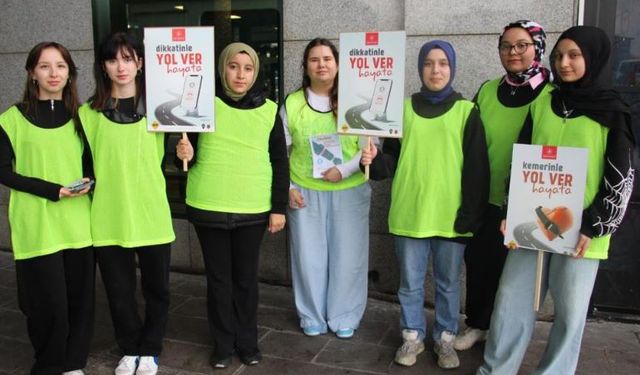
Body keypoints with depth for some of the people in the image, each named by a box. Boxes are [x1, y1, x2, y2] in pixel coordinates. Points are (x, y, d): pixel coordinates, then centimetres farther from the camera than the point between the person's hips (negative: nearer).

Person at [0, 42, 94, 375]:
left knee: (80, 297, 7)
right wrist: (52, 190, -14)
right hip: (37, 226, -3)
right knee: (48, 302, -1)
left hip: (78, 222, 4)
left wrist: (88, 181, -4)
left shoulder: (79, 115, 10)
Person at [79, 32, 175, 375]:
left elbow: (165, 156, 9)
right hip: (109, 218, 0)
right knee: (119, 291, 11)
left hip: (152, 215, 0)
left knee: (155, 288, 11)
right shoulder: (89, 113, 1)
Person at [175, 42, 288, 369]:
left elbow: (280, 163, 4)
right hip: (208, 206, 0)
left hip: (252, 209, 0)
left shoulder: (269, 109, 2)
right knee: (218, 277, 10)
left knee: (246, 276, 10)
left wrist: (279, 208, 1)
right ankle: (223, 343, 25)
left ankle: (247, 341, 27)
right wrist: (184, 154, -15)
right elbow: (189, 151, 8)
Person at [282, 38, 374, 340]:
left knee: (347, 256, 6)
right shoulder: (292, 103, 3)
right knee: (309, 256, 9)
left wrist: (344, 170, -15)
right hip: (304, 192, 1)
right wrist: (287, 187, -1)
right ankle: (312, 317, 28)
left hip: (349, 191, -1)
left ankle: (344, 317, 26)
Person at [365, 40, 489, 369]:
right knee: (410, 282, 12)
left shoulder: (466, 111, 0)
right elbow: (392, 159, 6)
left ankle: (445, 338, 30)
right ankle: (412, 336, 30)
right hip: (409, 213, 2)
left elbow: (477, 168, -3)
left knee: (448, 282, 13)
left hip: (450, 215, -1)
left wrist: (471, 213, -9)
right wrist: (375, 161, -16)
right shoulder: (404, 108, 5)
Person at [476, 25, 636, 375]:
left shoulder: (612, 112, -2)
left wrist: (594, 228, -10)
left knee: (570, 310, 7)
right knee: (511, 300, 7)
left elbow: (621, 179, -3)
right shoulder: (542, 103, 7)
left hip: (580, 230, -3)